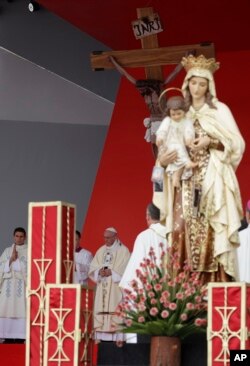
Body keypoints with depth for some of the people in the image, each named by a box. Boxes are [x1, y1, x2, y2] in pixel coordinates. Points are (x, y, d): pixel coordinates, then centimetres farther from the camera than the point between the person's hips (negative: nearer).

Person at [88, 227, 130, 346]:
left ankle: (118, 337, -14)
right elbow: (92, 268, 11)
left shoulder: (123, 251, 0)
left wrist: (112, 272, -16)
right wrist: (99, 272, -10)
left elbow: (125, 270, -8)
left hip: (116, 288, -5)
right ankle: (100, 336, -2)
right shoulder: (101, 251, 16)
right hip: (102, 288, 5)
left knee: (117, 311, -12)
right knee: (100, 311, -2)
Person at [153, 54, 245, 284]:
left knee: (212, 229, -11)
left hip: (213, 180, -3)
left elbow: (236, 144, 0)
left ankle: (217, 282, -13)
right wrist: (163, 160, -5)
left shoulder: (219, 110, 5)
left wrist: (211, 142, -14)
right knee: (186, 228, -8)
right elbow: (171, 145, 16)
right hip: (188, 181, 3)